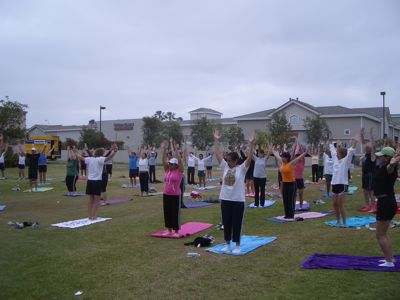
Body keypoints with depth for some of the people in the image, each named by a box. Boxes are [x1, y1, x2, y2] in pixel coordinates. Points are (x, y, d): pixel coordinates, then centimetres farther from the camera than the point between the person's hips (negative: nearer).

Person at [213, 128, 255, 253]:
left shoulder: (242, 169, -6)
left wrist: (251, 144, -26)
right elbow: (218, 154, 1)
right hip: (225, 199, 4)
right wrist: (216, 140, -3)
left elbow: (249, 157, -18)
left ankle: (237, 245, 17)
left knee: (236, 224, 4)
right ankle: (227, 244, 24)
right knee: (226, 223, 11)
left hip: (238, 200, -4)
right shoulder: (225, 167, 3)